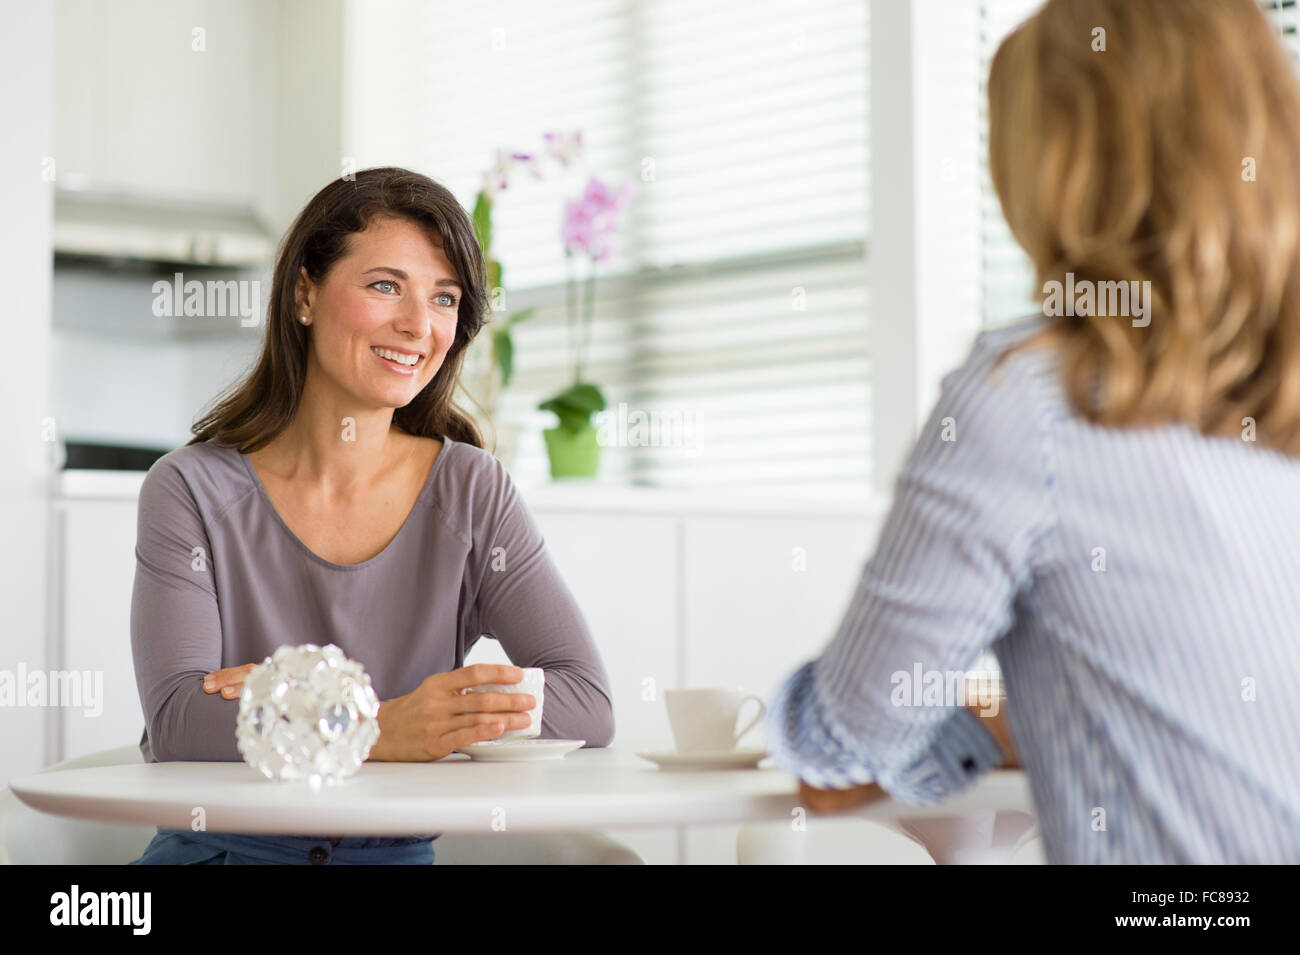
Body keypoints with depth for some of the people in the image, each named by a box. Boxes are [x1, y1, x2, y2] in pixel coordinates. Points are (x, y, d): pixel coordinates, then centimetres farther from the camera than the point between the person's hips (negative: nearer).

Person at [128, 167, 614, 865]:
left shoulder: (472, 492, 0)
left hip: (396, 848, 2)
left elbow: (588, 702, -10)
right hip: (218, 847, -1)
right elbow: (176, 721, -16)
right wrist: (380, 732, -35)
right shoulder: (191, 491, -3)